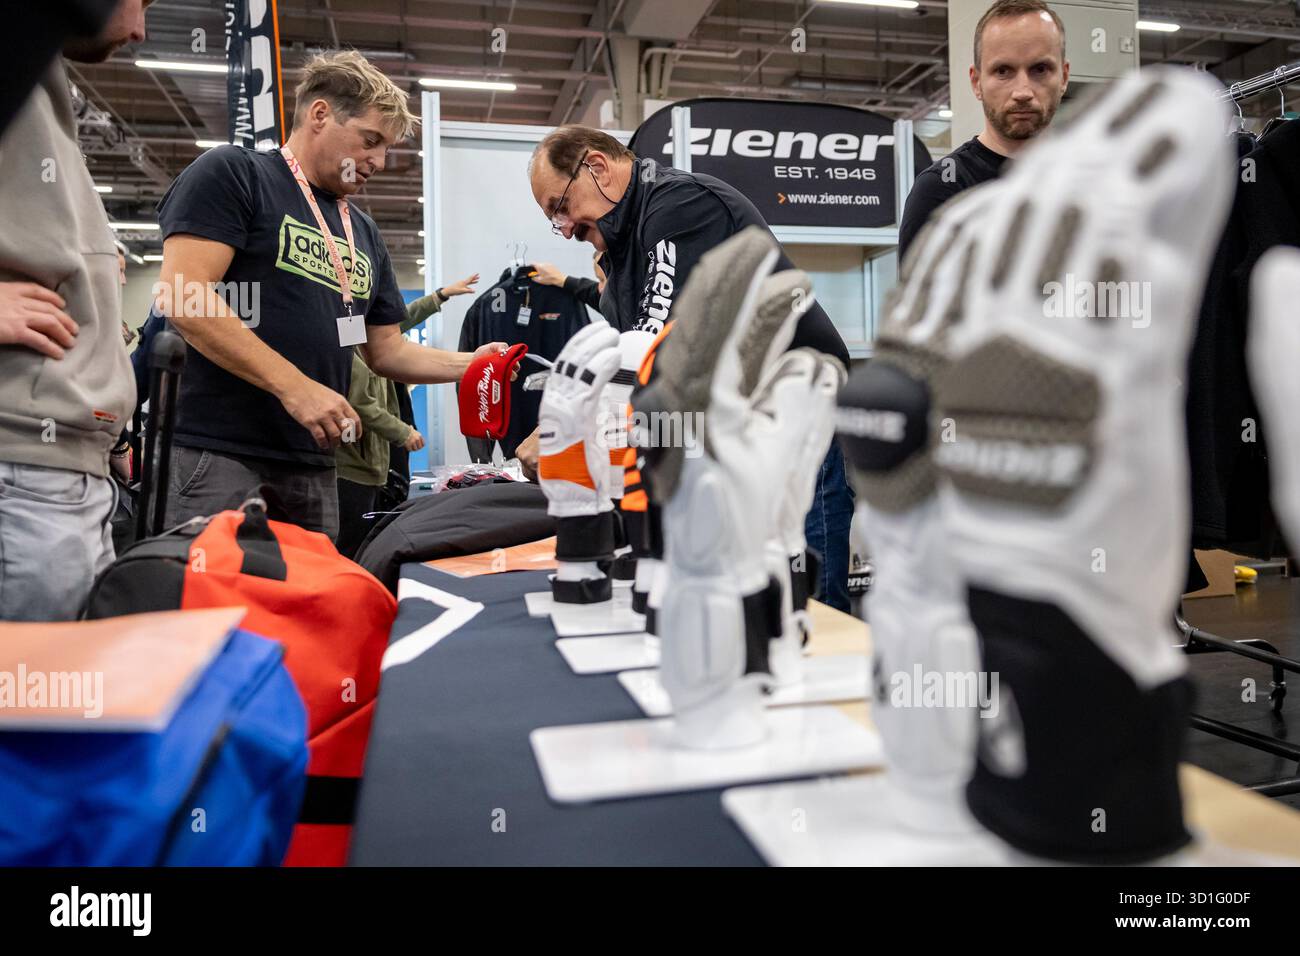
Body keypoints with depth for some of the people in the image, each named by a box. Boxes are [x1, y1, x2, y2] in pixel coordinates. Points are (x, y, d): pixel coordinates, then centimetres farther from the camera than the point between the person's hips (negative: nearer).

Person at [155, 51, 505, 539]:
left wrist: (468, 364, 5)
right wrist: (296, 387, -19)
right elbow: (183, 296, -14)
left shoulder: (364, 232, 20)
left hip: (314, 470, 7)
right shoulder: (231, 174, -1)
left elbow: (385, 349, 21)